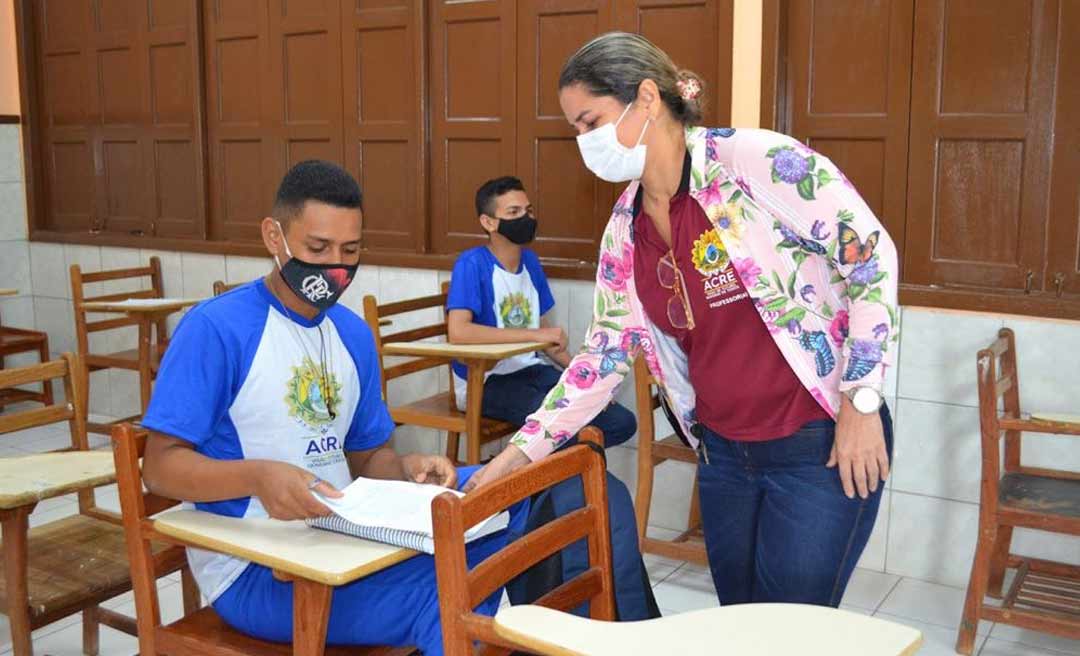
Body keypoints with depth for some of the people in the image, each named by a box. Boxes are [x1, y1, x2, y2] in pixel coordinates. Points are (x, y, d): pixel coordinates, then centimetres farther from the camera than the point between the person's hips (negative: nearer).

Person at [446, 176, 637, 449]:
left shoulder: (530, 261, 9)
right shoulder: (472, 263, -14)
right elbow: (458, 332, -28)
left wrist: (583, 375, 0)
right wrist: (535, 335, -26)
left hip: (531, 371, 8)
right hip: (484, 381, -8)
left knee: (621, 422, -1)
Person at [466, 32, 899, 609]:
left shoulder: (760, 161, -17)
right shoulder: (625, 229, 4)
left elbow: (871, 258, -13)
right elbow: (604, 354, 8)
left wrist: (861, 403, -14)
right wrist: (520, 450, 3)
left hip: (821, 445, -6)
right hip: (724, 453, 6)